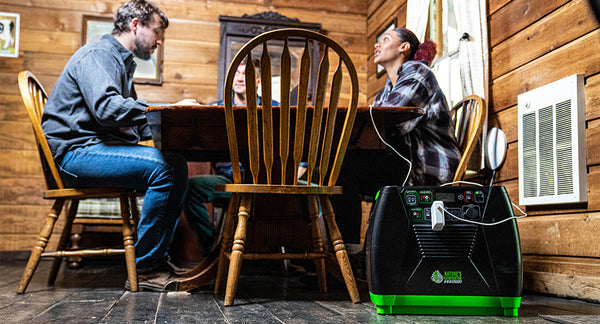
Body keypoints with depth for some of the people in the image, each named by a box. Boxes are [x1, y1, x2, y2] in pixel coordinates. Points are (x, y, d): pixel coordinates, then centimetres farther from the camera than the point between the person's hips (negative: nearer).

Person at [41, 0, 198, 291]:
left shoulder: (122, 62, 25)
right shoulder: (97, 54, -7)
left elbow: (132, 123, 25)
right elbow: (107, 108, -25)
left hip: (100, 147, 9)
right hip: (75, 152, -9)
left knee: (177, 165, -8)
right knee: (162, 166, -27)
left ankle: (157, 260, -8)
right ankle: (144, 269, -18)